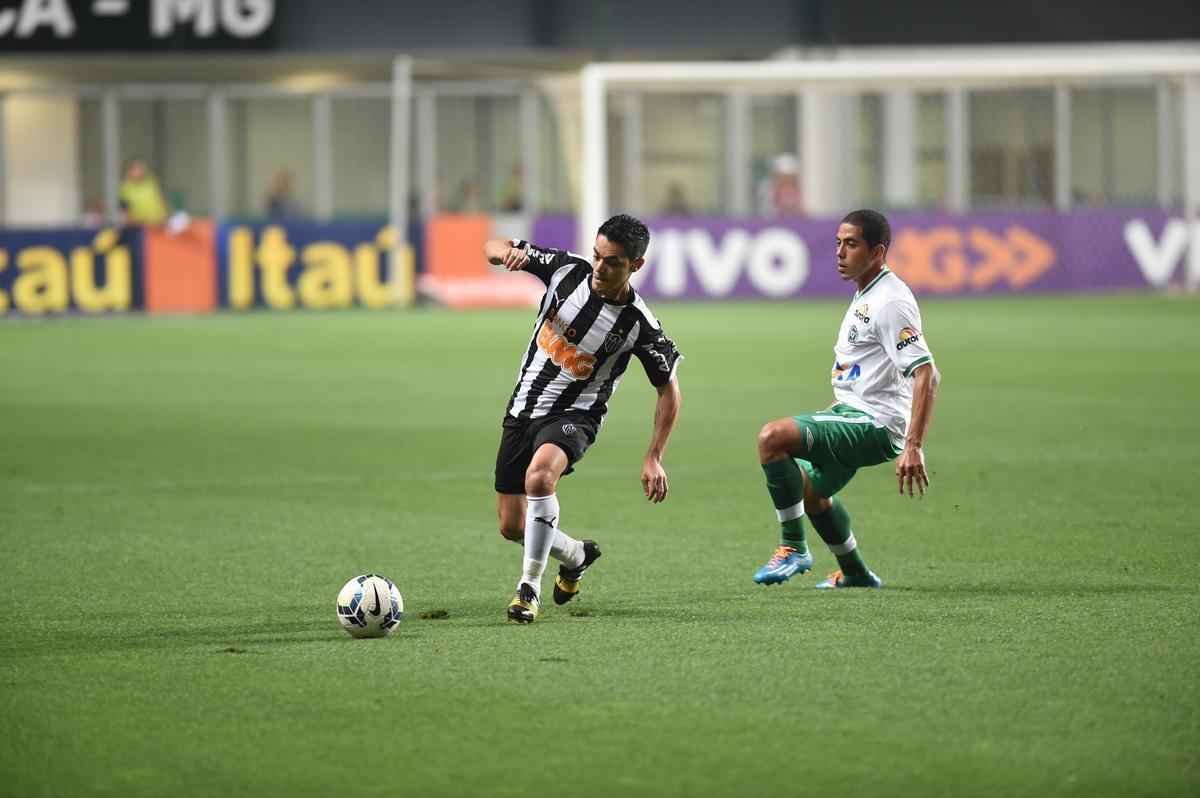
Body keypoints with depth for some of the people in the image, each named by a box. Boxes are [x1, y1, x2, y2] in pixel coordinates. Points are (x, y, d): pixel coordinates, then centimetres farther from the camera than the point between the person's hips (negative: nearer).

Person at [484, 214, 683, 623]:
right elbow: (492, 248, 0)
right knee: (512, 526, 7)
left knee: (540, 475, -38)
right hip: (523, 408, 4)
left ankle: (530, 586, -26)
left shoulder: (639, 325, -17)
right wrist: (507, 251, -25)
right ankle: (577, 556, 39)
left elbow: (668, 389, -3)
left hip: (573, 416, -4)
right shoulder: (567, 269, -10)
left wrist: (654, 459, -8)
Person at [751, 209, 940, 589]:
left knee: (773, 437, -27)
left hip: (874, 425, -11)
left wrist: (914, 446, -33)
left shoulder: (890, 301, -19)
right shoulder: (866, 295, 12)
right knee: (808, 490, 31)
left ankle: (793, 548, -17)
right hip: (852, 414, 11)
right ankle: (855, 574, 44)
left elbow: (926, 374, -27)